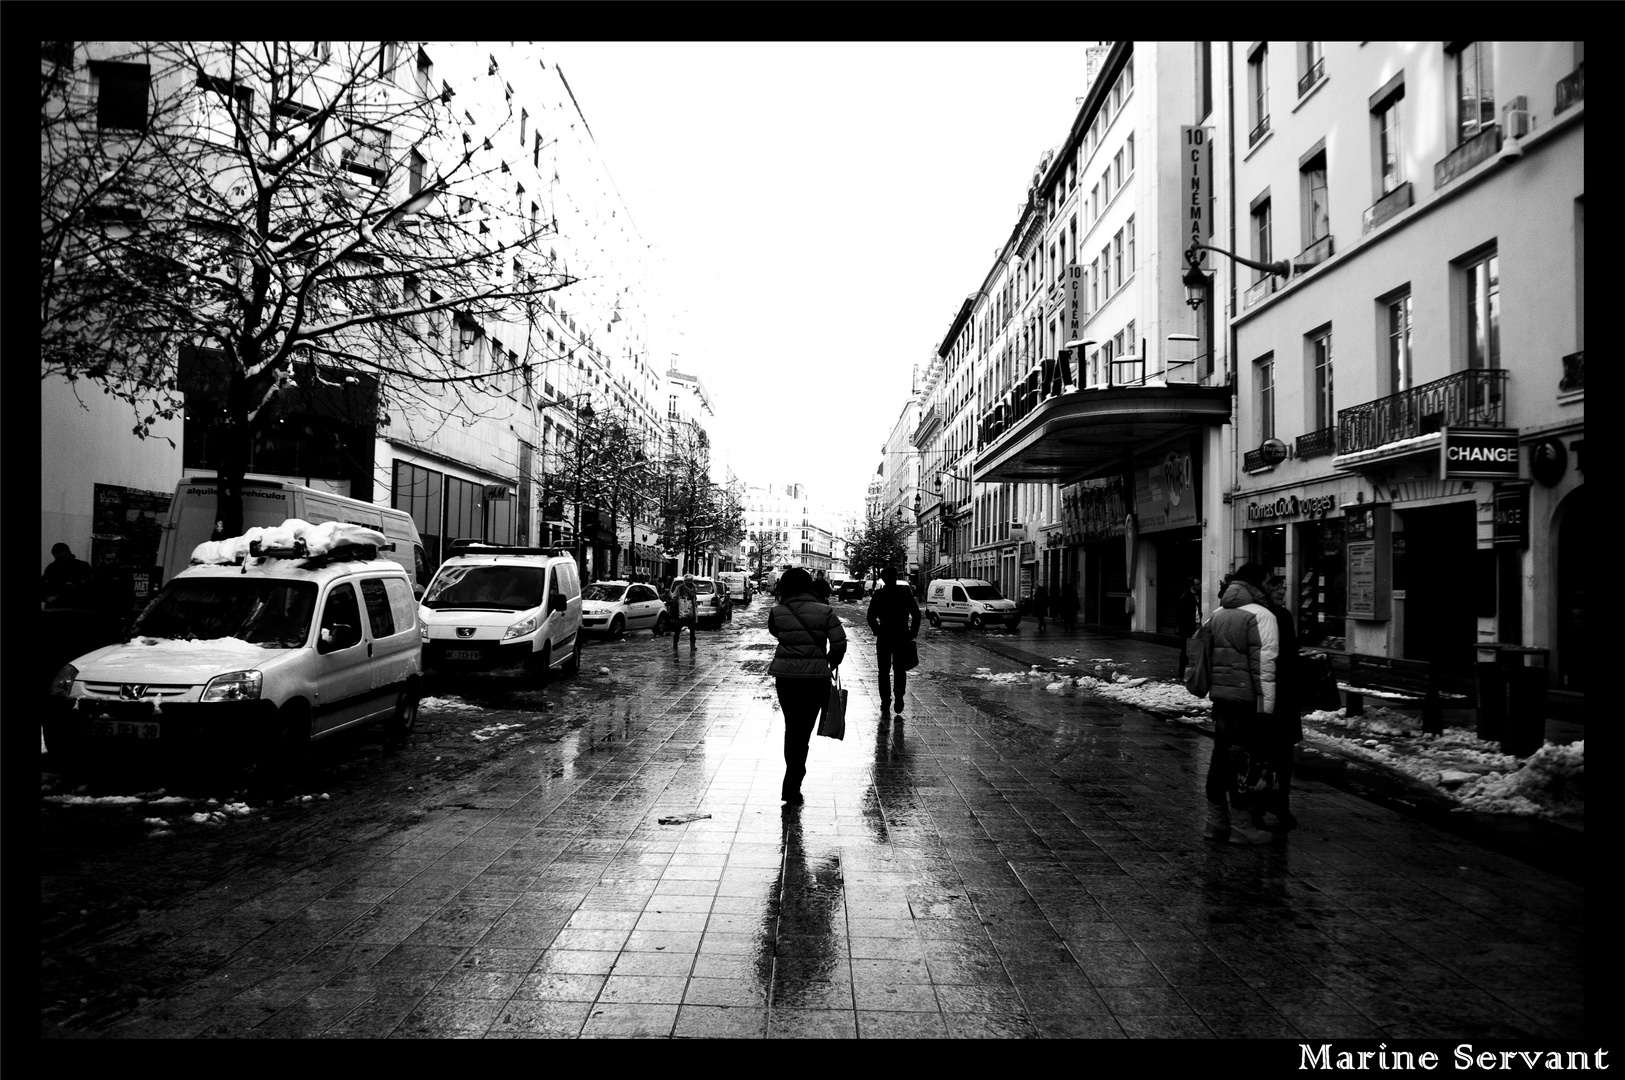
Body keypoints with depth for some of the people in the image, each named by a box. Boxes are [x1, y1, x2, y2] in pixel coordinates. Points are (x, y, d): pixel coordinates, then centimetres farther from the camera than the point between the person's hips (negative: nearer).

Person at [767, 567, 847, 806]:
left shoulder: (777, 612, -4)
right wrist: (832, 662, 10)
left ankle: (793, 779, 28)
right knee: (804, 730, 5)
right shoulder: (824, 611, -5)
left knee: (791, 727, 18)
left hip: (785, 676, 1)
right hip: (816, 677, -1)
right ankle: (792, 786, 1)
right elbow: (839, 642, -8)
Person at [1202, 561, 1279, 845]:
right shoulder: (1261, 616, -9)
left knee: (1221, 756, 13)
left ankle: (1216, 821, 19)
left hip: (1219, 695, 8)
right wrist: (1266, 704, -14)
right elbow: (1264, 664, -15)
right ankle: (1241, 826, 5)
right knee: (1247, 759, 0)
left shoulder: (1217, 615, 15)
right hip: (1246, 698, -7)